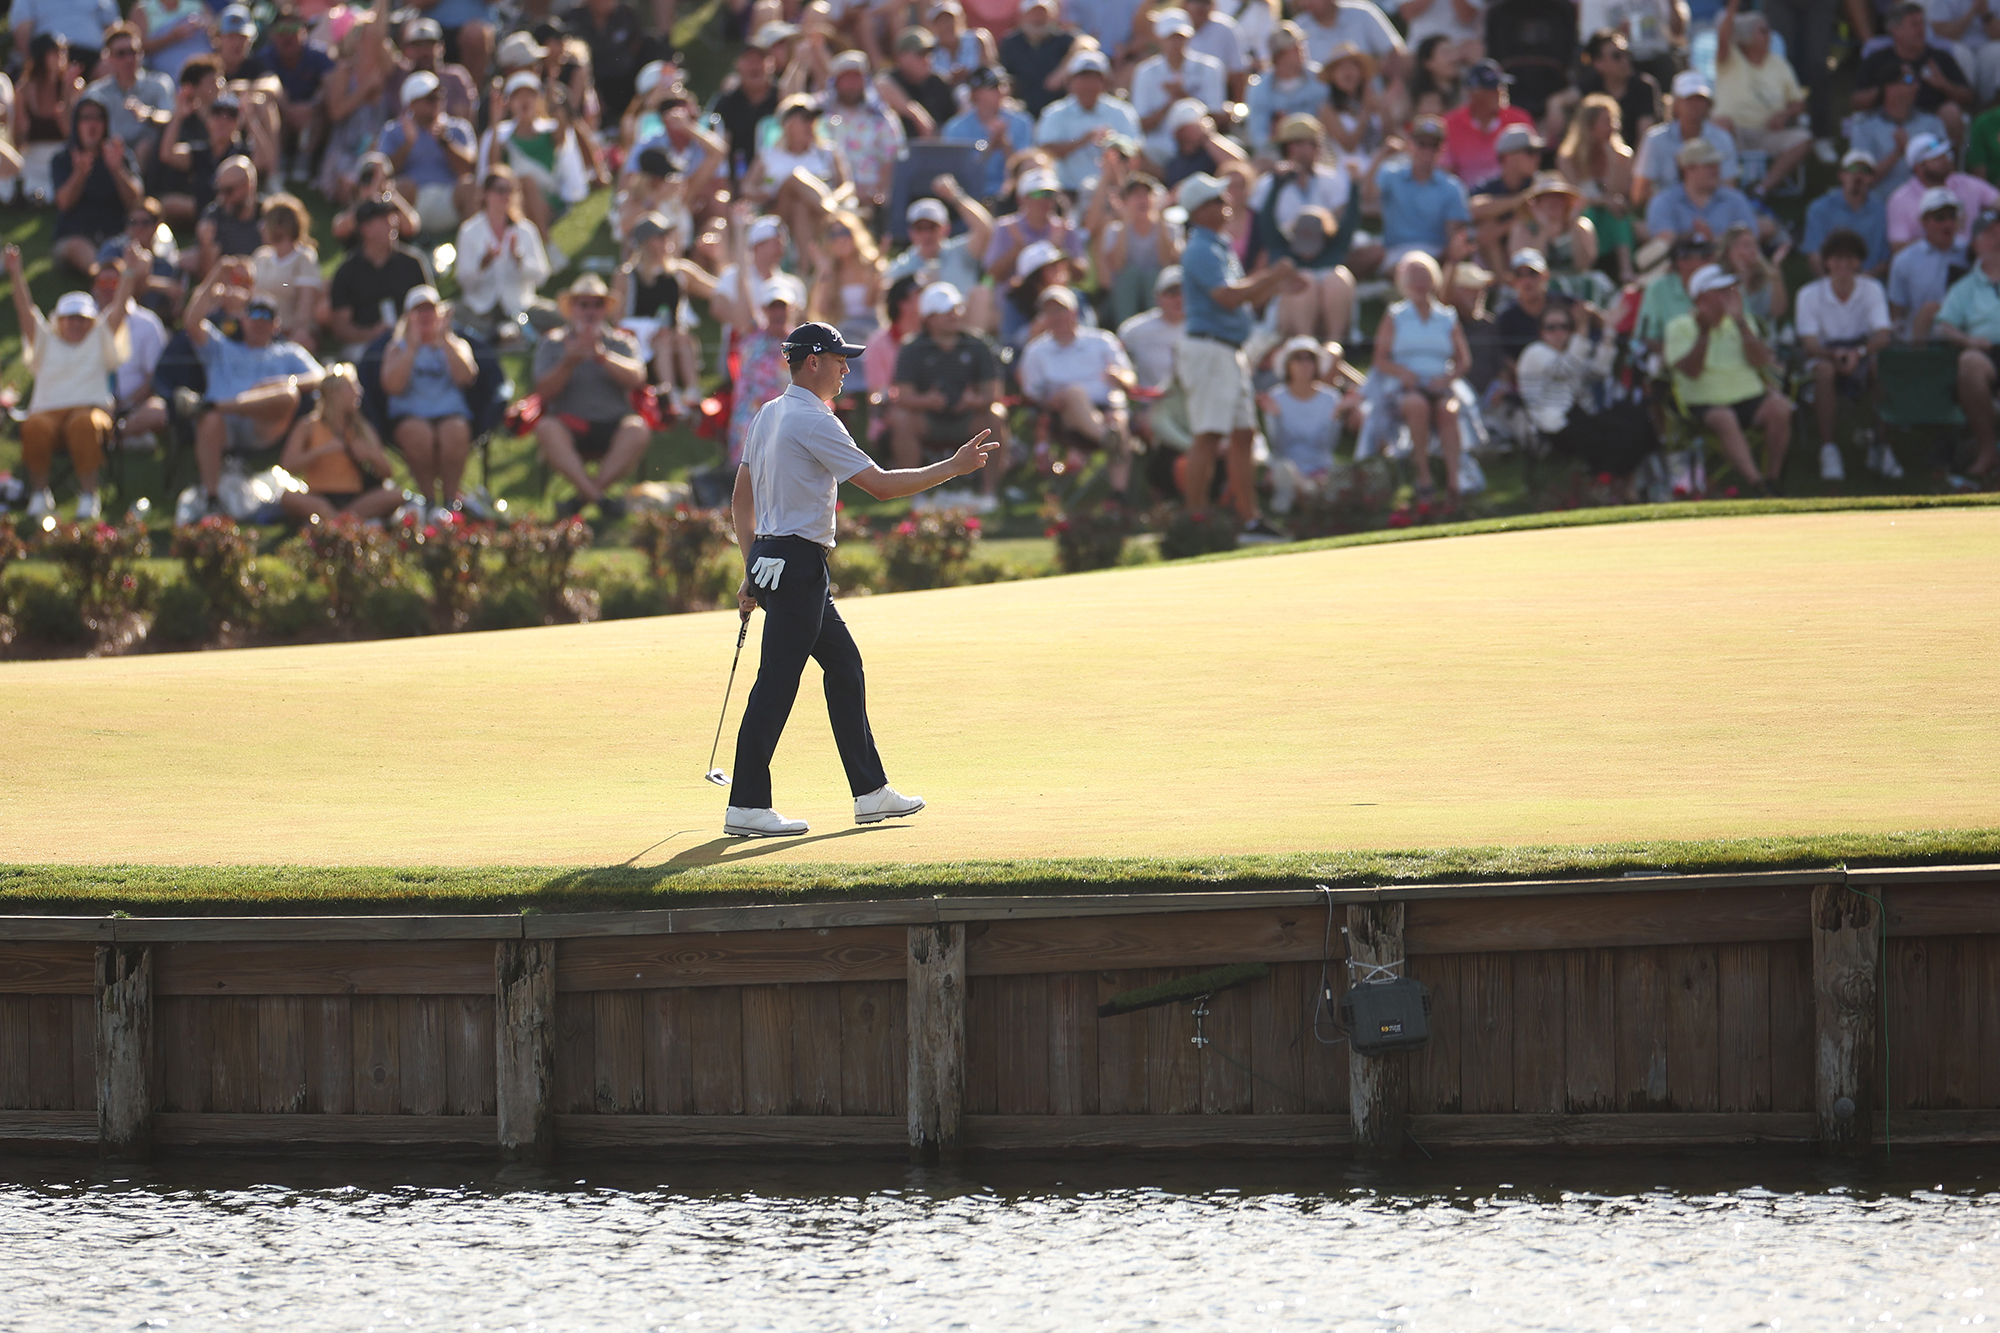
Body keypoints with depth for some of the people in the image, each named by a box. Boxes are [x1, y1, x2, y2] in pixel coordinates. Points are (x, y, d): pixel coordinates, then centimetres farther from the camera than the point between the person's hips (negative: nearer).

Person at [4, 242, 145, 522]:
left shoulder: (98, 340, 23)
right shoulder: (45, 343, 24)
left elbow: (118, 309, 13)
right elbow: (25, 311, 13)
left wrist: (132, 275, 2)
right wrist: (16, 276, 1)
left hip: (90, 407, -1)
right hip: (47, 411, 1)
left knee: (84, 424, -39)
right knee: (34, 427, -36)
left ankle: (88, 496, -31)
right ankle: (39, 495, -17)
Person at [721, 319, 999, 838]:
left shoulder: (768, 415, 14)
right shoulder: (814, 422, -15)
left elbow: (742, 499, 18)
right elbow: (881, 485, -17)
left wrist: (752, 571, 20)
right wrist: (953, 468, -10)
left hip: (769, 559, 10)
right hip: (797, 561, -10)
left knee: (844, 664, 14)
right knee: (777, 681, -8)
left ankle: (871, 793, 17)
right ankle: (746, 807, -8)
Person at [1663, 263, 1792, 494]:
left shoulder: (1738, 323, 16)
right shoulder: (1680, 327, 4)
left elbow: (1761, 361, 0)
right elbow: (1691, 371, -10)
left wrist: (1740, 323, -7)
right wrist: (1704, 333, -19)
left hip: (1749, 396, 4)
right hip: (1704, 404, -4)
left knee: (1779, 408, -26)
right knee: (1724, 419, -37)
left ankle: (1772, 479, -20)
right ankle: (1755, 481, -51)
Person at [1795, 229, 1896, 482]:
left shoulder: (1872, 289, 0)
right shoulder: (1809, 295, -4)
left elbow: (1883, 337, -12)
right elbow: (1810, 344, -11)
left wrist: (1859, 353, -34)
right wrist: (1835, 355, -34)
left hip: (1863, 357, 1)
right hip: (1826, 354, -1)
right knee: (1824, 369, -38)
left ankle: (1880, 451, -24)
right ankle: (1828, 450, -34)